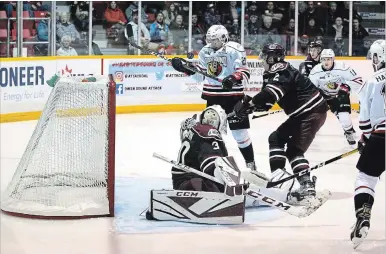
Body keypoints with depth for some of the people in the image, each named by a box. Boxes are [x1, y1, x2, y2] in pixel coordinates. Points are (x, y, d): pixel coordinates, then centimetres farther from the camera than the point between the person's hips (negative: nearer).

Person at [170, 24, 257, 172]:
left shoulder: (235, 50, -14)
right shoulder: (205, 51, 6)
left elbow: (245, 73, -17)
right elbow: (199, 70, 16)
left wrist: (234, 79, -37)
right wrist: (182, 66, 3)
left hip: (232, 95, -6)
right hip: (212, 95, 6)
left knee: (239, 131, -6)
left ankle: (250, 163, 4)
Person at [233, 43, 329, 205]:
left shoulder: (281, 71, -19)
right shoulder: (273, 73, 13)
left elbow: (271, 94, -36)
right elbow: (266, 101, 13)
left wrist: (249, 104, -35)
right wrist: (249, 103, -5)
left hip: (313, 112, -11)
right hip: (301, 113, 11)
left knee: (294, 149, -16)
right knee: (277, 138, 17)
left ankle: (307, 188, -23)